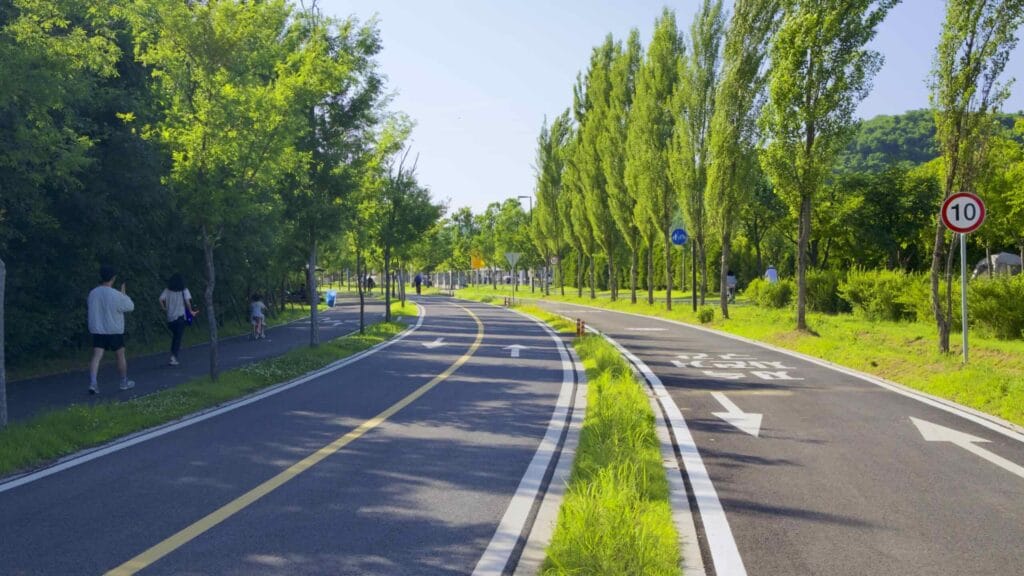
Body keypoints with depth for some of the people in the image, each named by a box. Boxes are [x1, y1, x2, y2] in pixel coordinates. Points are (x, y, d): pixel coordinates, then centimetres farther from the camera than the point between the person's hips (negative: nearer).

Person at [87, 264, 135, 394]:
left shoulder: (93, 293, -2)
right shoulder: (116, 295, -16)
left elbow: (89, 306, 16)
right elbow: (130, 306, -4)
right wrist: (124, 293, 9)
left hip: (97, 330, 3)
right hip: (114, 331, -3)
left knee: (96, 356, -1)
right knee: (120, 356, 13)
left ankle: (92, 383, -17)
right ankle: (124, 382, 24)